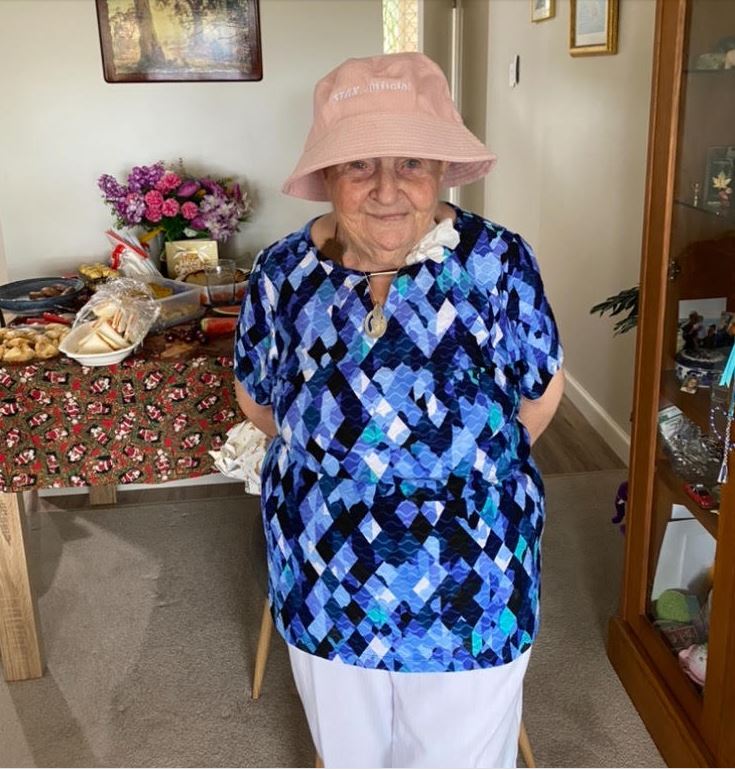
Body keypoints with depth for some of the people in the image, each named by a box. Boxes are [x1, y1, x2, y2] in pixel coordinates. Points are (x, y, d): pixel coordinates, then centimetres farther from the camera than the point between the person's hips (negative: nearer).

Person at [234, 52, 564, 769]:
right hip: (326, 591, 2)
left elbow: (540, 391, -3)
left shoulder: (497, 262, -17)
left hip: (471, 596, -1)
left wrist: (473, 468, 5)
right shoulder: (282, 273, -12)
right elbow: (256, 399, 4)